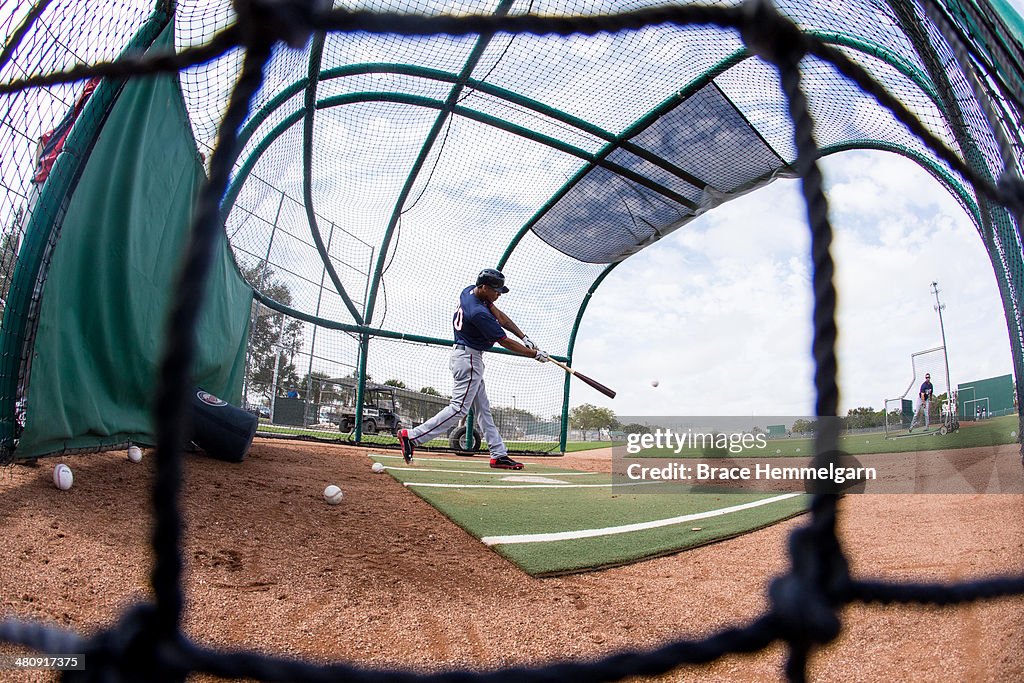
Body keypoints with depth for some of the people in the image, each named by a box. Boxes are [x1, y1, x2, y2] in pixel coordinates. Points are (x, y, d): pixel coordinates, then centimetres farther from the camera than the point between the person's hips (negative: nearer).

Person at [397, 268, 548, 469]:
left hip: (470, 359, 11)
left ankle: (499, 455, 15)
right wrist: (535, 354, -9)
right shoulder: (478, 313, -26)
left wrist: (524, 337, -1)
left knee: (483, 409, 10)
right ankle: (411, 436, -8)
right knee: (459, 408, -10)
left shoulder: (469, 291, 2)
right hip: (468, 359, -11)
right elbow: (505, 342, -19)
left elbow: (500, 316, 7)